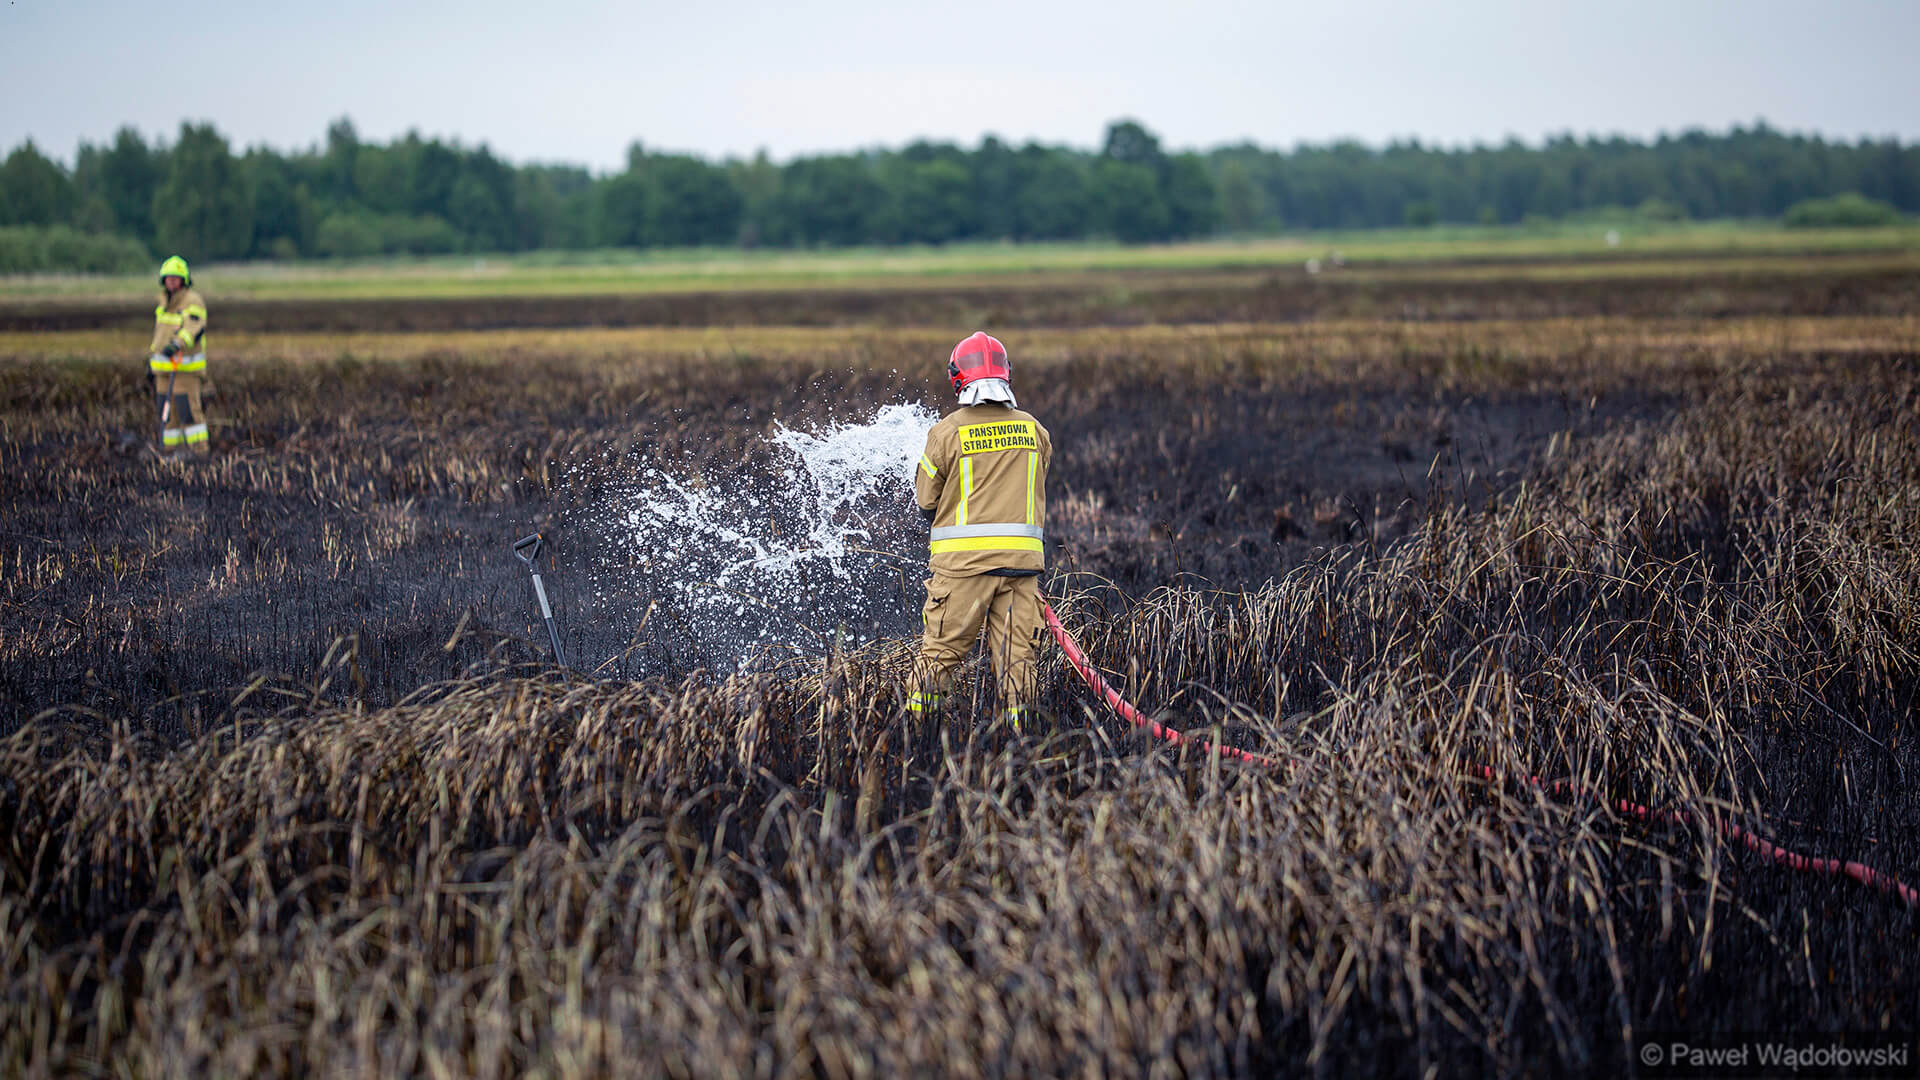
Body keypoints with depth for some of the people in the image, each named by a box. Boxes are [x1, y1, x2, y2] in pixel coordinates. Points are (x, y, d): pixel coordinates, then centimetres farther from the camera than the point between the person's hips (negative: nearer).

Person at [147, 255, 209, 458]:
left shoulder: (193, 301, -11)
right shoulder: (164, 302, 14)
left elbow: (194, 328, -28)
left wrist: (177, 344, -44)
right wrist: (151, 361, 23)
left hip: (186, 367, -7)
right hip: (164, 368, 7)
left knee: (189, 409, -13)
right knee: (167, 411, 6)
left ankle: (200, 451, -10)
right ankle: (173, 452, 12)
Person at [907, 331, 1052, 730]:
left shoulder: (948, 432, -5)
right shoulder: (1033, 430, 6)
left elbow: (926, 499, 3)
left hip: (963, 559, -2)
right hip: (1022, 558, 2)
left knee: (940, 651, 5)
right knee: (1015, 654, 6)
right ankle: (1017, 733, 4)